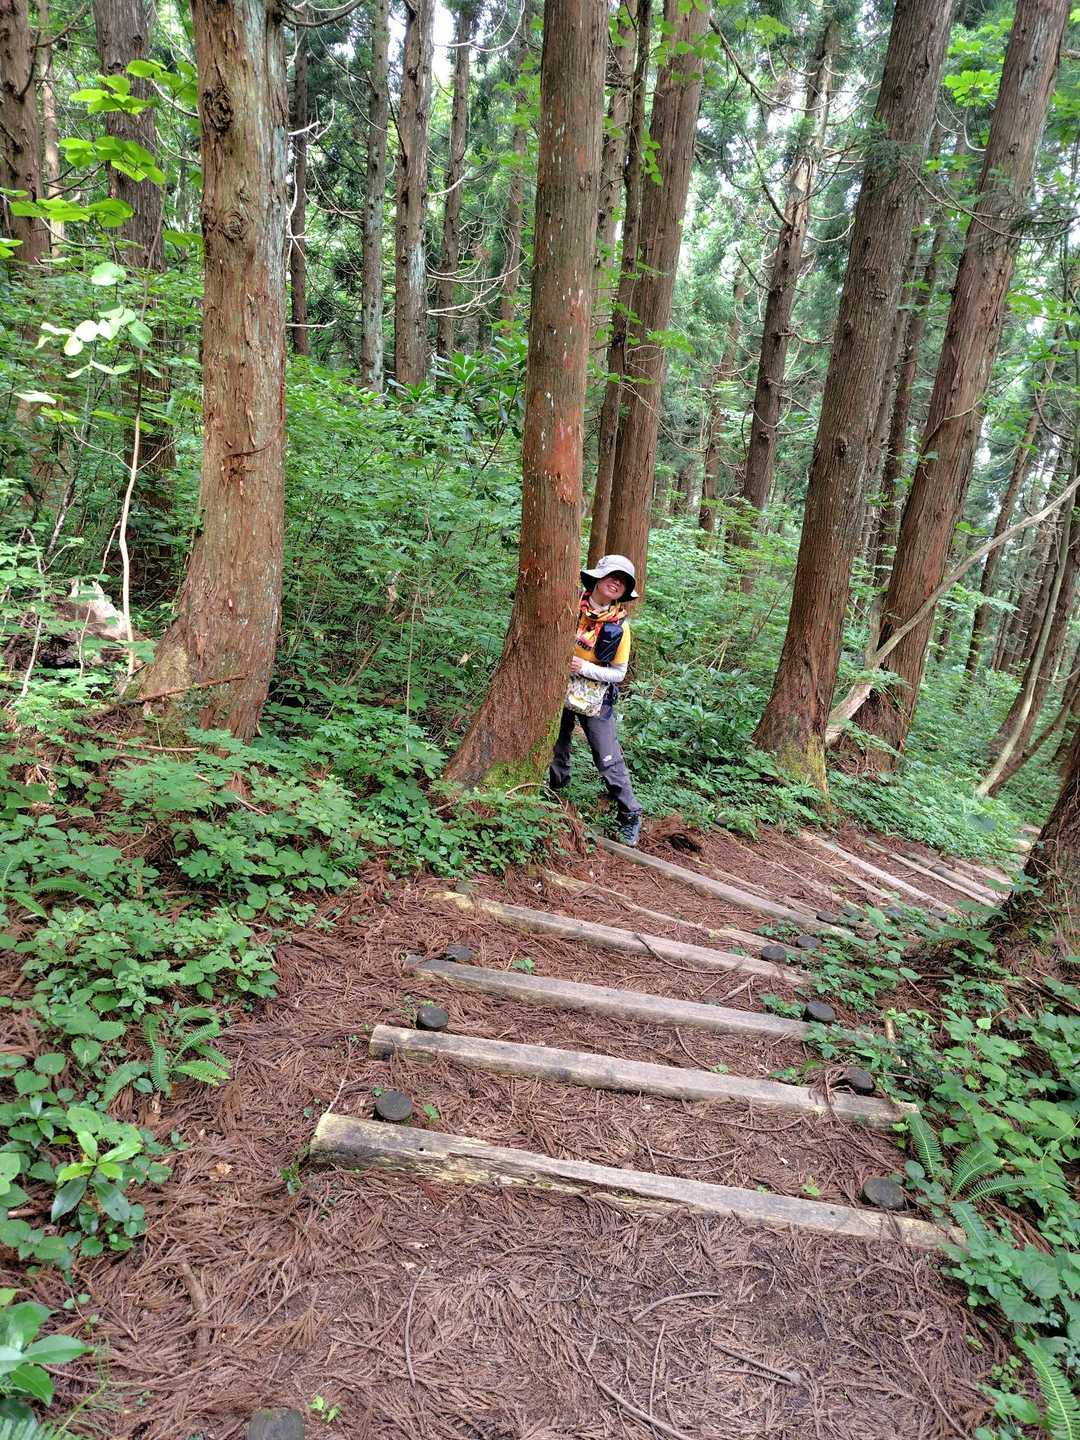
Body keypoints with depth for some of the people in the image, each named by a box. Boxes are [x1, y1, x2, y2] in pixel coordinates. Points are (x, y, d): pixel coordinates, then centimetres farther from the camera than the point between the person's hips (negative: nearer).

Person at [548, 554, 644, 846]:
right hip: (559, 689, 3)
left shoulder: (619, 626, -11)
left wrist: (585, 668, -20)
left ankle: (630, 816, 8)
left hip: (594, 698, -3)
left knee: (609, 761, -6)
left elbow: (618, 673, -7)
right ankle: (556, 788, 44)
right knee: (555, 749, 19)